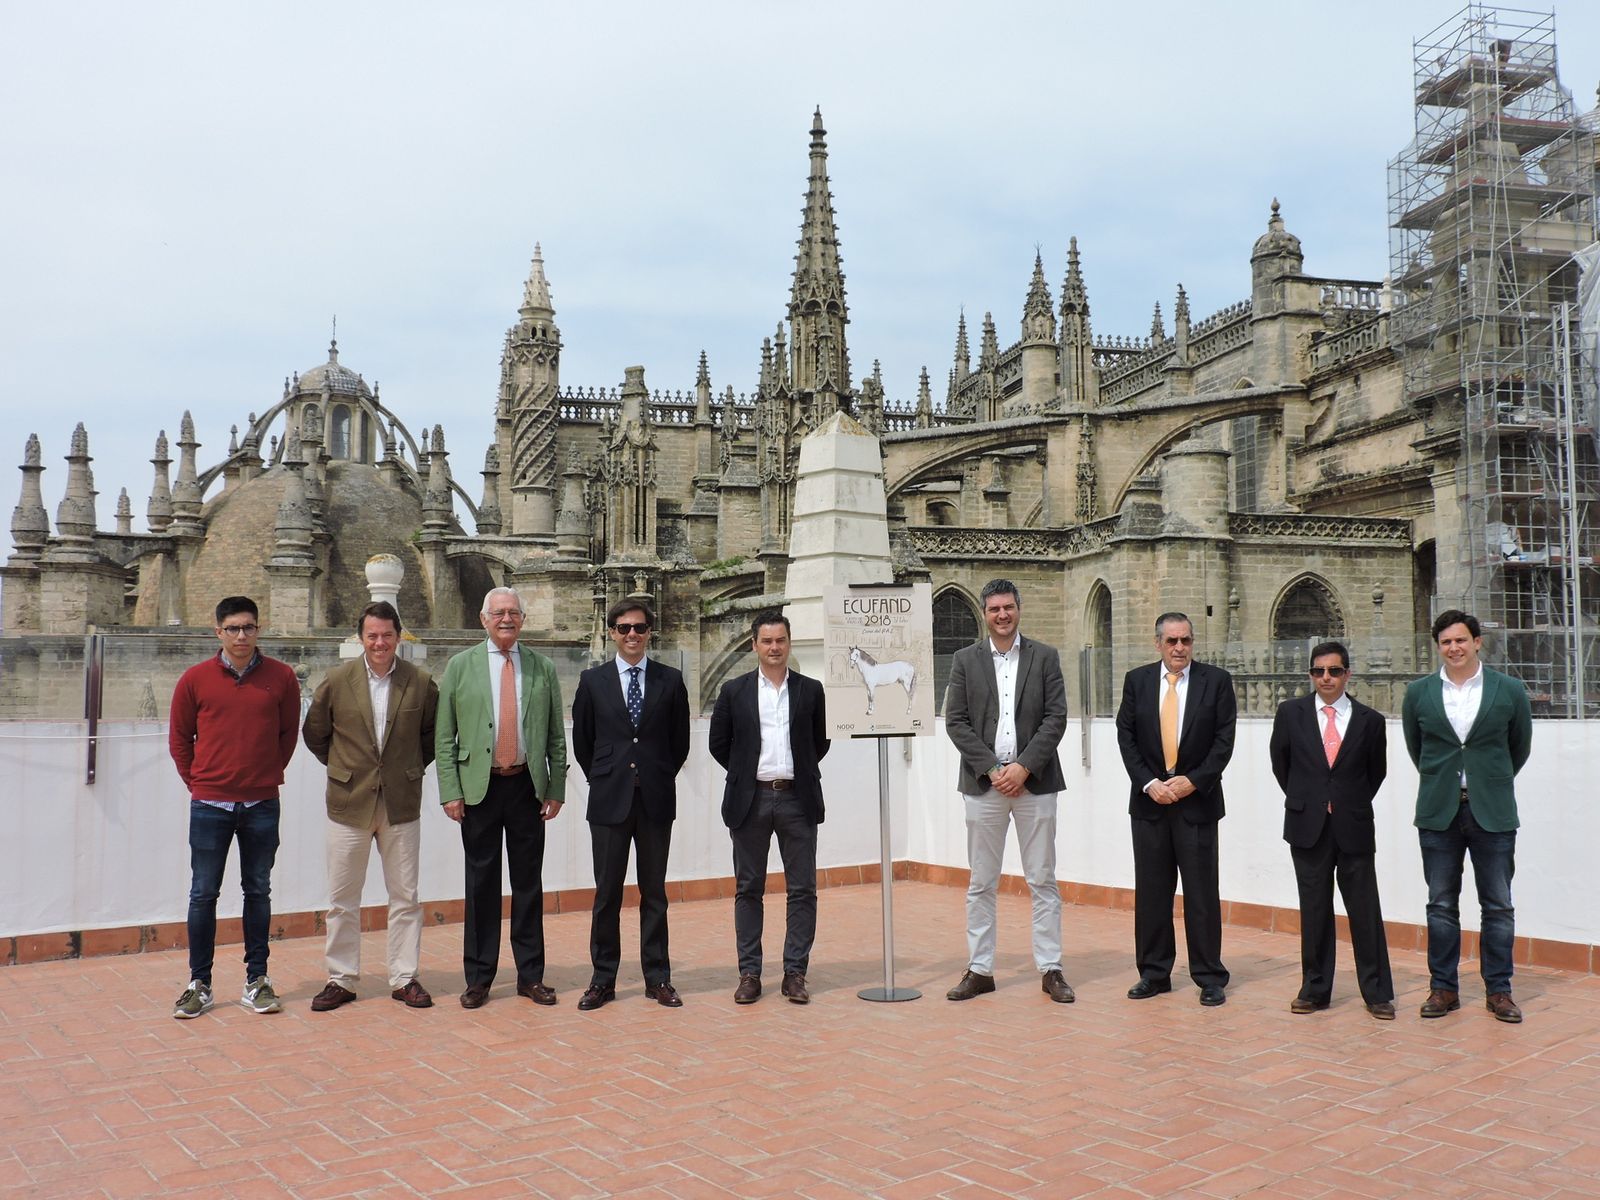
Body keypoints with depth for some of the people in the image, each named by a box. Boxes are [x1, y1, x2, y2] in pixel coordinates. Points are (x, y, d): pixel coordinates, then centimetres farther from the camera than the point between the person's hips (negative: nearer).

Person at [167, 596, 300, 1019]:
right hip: (210, 805, 0)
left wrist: (269, 774, 4)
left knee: (258, 892, 9)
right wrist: (197, 783, 5)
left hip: (262, 805, 1)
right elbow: (179, 737, 8)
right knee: (203, 894, 4)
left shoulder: (281, 677, 0)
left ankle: (256, 980, 17)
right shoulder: (196, 679, -1)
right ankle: (199, 984, 13)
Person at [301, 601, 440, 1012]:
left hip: (401, 804, 0)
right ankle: (341, 979, 19)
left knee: (405, 897, 6)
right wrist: (342, 767, 10)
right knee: (342, 899, 7)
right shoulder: (337, 681, -3)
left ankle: (404, 978, 17)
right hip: (349, 802, 0)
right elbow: (314, 734, 11)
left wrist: (413, 768, 7)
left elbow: (433, 733, 12)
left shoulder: (420, 682, -2)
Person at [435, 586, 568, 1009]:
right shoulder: (460, 666, 3)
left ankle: (531, 975, 17)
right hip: (479, 788, -1)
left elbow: (556, 737, 8)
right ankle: (479, 978, 15)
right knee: (481, 883, 5)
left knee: (528, 882, 7)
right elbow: (444, 736, 1)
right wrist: (450, 791, -6)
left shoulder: (543, 669, 7)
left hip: (527, 787, 1)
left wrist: (556, 789, 2)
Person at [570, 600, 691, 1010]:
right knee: (607, 892, 4)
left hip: (656, 799, 0)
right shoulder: (592, 681, 3)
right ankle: (603, 979, 13)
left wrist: (662, 777, 9)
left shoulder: (670, 680, 3)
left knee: (654, 891, 8)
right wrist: (602, 780, 9)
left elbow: (680, 739, 10)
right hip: (609, 799, 0)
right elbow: (581, 740, 10)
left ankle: (657, 978, 15)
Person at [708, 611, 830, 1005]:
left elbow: (820, 742, 13)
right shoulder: (734, 691, 3)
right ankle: (749, 973, 13)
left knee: (802, 889, 2)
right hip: (750, 800, 0)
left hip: (797, 799, 0)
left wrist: (799, 771, 8)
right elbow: (719, 743, 9)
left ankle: (795, 972, 11)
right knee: (748, 889, 5)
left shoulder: (810, 690, 5)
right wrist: (745, 772, 7)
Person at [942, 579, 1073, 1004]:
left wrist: (1023, 767, -12)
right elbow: (955, 722, 0)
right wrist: (992, 769, -10)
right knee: (981, 884, 6)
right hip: (983, 783, 1)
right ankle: (980, 970, 13)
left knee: (1043, 881, 4)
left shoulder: (1045, 657, 4)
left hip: (1034, 781, 0)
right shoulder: (965, 660, 5)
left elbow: (1056, 718, -2)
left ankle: (1051, 969, 11)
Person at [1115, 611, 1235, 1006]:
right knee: (1151, 891, 8)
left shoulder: (1216, 681, -1)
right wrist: (1149, 783, -9)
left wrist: (1192, 781, -12)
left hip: (1197, 801, -2)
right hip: (1149, 800, 2)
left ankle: (1209, 978, 11)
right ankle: (1154, 973, 17)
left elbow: (1224, 739, -4)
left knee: (1201, 892, 2)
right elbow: (1126, 737, 2)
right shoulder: (1137, 681, 5)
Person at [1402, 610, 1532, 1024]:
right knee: (1441, 905, 7)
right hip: (1438, 813, 1)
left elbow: (1519, 747, 12)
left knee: (1498, 906, 5)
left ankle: (1498, 990, 15)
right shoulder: (1418, 693, 3)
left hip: (1493, 813, -1)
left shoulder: (1509, 691, 0)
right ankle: (1443, 988, 15)